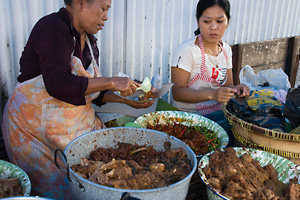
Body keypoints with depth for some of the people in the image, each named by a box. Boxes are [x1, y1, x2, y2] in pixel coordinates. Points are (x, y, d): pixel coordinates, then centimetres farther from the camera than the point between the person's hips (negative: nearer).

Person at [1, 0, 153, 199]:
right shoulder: (52, 28, -18)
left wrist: (127, 99, -1)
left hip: (78, 123, 7)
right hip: (35, 128, -7)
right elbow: (58, 84, -31)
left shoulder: (89, 40, 7)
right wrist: (111, 82, -24)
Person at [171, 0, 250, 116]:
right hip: (189, 114, -7)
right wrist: (211, 94, -31)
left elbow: (227, 85, 16)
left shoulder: (226, 50, 8)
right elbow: (177, 92, -18)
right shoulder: (186, 51, -14)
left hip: (218, 113, 7)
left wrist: (235, 89, -9)